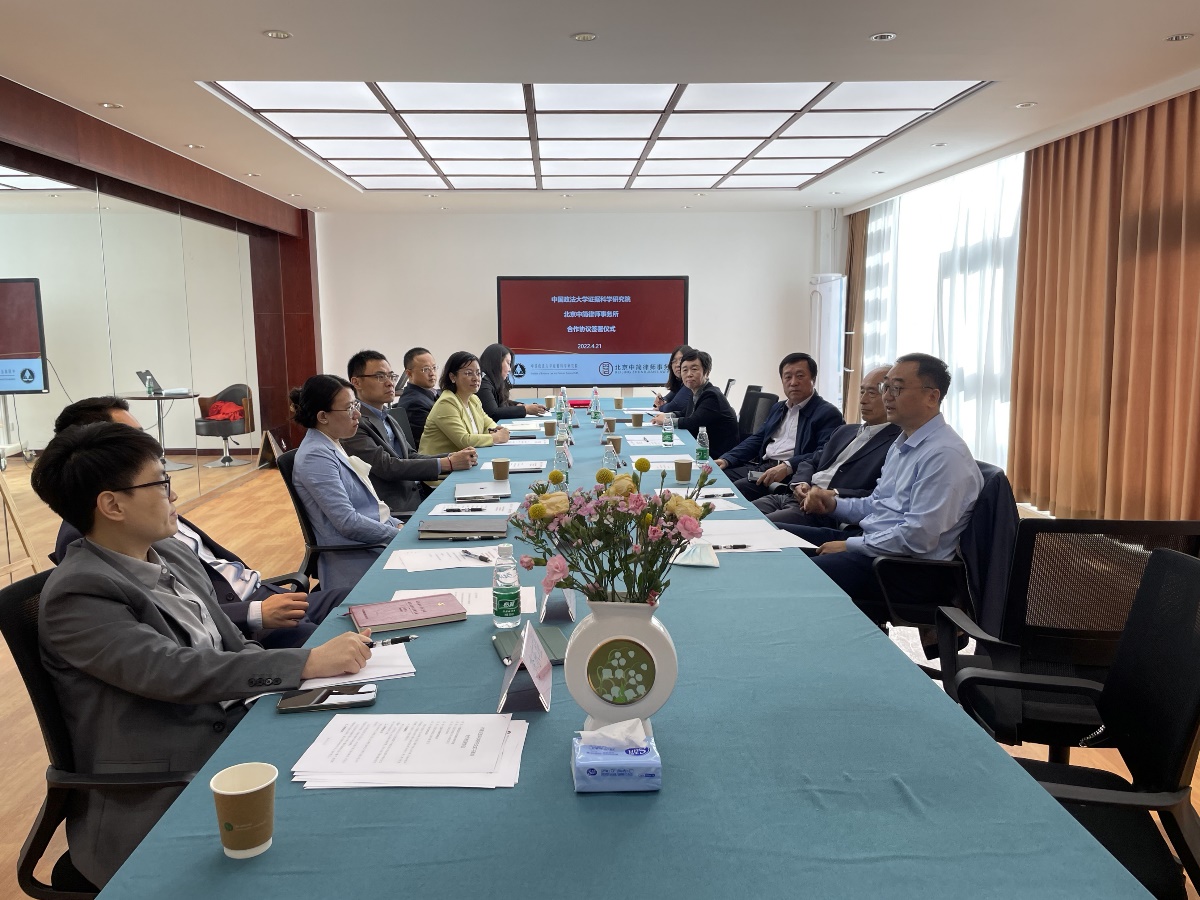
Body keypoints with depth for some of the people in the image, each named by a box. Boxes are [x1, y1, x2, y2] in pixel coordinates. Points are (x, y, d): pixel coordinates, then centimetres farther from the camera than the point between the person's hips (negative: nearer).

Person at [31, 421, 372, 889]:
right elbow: (176, 672, -27)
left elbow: (233, 649, 8)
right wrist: (307, 663, -27)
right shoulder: (77, 594, -16)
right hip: (161, 804, -7)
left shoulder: (172, 554, 7)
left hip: (234, 738, 7)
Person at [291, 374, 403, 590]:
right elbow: (348, 522, -22)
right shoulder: (316, 456, -17)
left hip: (374, 540, 9)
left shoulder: (331, 446, 12)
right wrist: (400, 535, -16)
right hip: (357, 559, -9)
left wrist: (398, 525, 4)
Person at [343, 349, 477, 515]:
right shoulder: (354, 424, -11)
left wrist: (453, 457, -3)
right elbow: (387, 467, -18)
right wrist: (448, 463, -19)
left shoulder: (388, 418, 18)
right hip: (396, 509, -8)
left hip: (419, 495, 8)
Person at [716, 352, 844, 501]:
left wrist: (788, 466, -28)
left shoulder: (828, 414, -2)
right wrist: (727, 459, 8)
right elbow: (757, 439, 25)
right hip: (761, 466, 8)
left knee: (738, 488, -29)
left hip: (791, 474, -8)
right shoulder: (778, 408, 25)